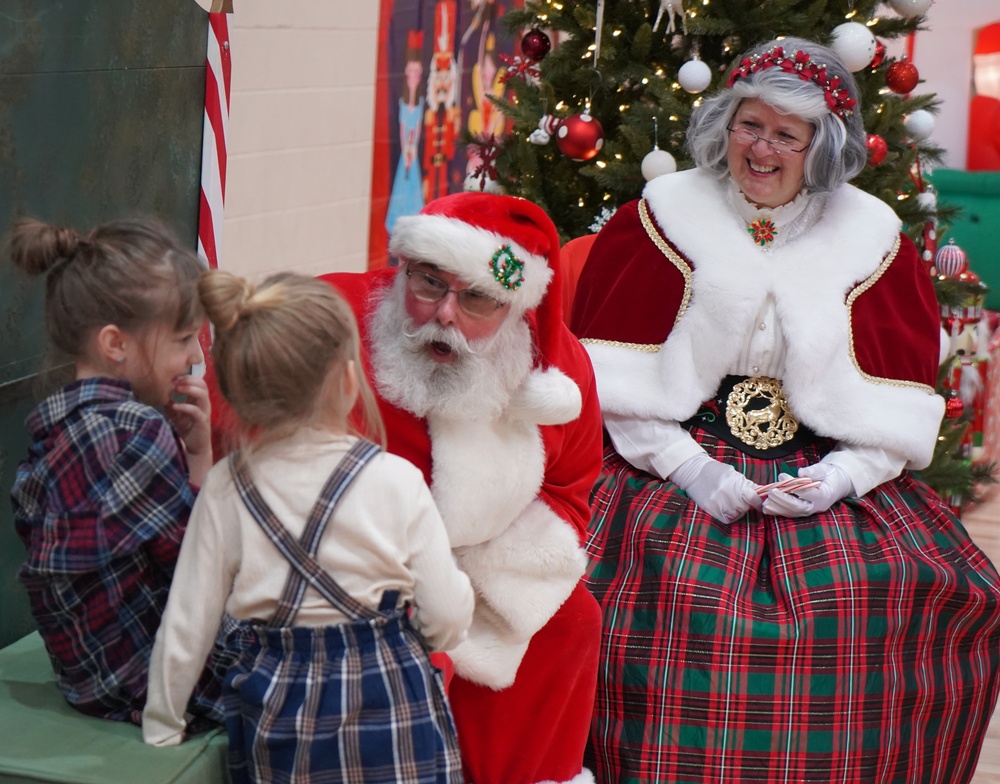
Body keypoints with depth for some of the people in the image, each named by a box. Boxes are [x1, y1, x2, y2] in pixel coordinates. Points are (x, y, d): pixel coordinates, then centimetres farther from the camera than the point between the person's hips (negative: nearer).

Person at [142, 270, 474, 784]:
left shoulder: (224, 490, -6)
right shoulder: (395, 481, -12)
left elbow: (185, 630, -1)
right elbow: (448, 624, -8)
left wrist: (160, 730, 13)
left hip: (277, 732, 2)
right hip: (393, 730, -2)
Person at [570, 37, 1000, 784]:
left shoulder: (872, 237, 6)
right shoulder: (664, 215, 2)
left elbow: (898, 406, 4)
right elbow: (618, 379, -3)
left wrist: (838, 479, -12)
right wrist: (691, 469, -14)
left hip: (824, 474, 2)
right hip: (680, 462, -1)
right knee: (670, 591, -28)